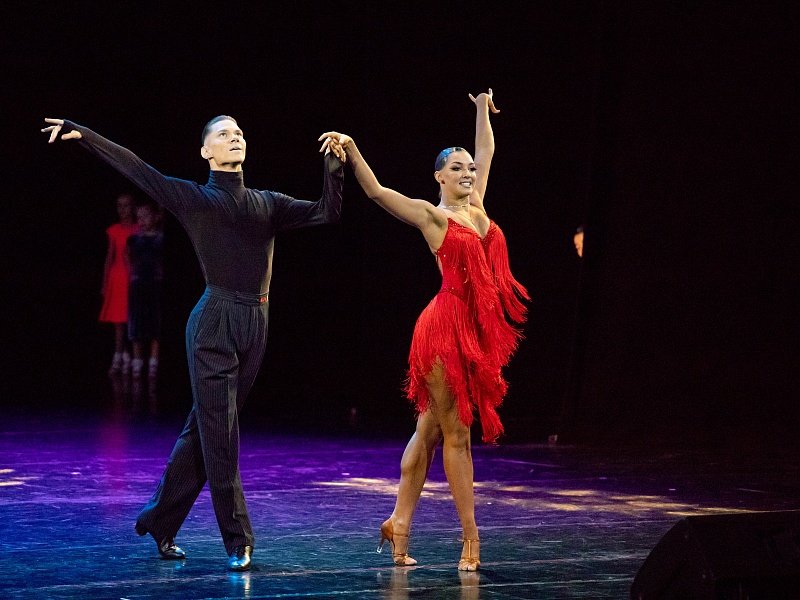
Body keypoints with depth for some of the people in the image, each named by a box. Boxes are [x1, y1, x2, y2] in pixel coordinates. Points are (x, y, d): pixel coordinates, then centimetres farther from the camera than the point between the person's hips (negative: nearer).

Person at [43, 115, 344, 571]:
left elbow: (326, 212, 8)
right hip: (214, 324, -5)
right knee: (219, 434, -6)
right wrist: (83, 134, -14)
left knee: (205, 430, 11)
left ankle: (160, 521, 24)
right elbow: (136, 168, -6)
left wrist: (334, 167, -6)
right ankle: (238, 542, 0)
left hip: (255, 326, 5)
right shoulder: (195, 198, 1)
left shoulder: (268, 204, 14)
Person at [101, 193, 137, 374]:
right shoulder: (114, 231, 5)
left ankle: (128, 358, 5)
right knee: (118, 320, 1)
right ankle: (117, 360, 3)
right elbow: (110, 257, 8)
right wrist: (105, 283, 6)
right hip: (117, 278, 2)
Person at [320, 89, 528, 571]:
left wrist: (483, 108, 38)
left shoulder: (476, 207, 13)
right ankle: (471, 538, 0)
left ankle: (400, 522, 16)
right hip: (447, 328, -7)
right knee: (456, 432, -3)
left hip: (478, 331, 7)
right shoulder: (430, 215, -3)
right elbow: (377, 191, -14)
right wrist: (353, 151, -27)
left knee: (431, 430, 10)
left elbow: (487, 152, 28)